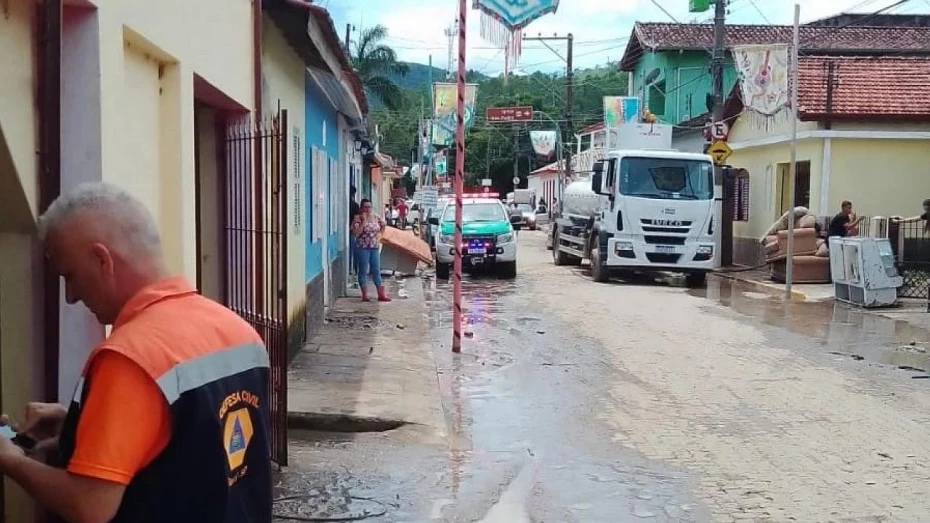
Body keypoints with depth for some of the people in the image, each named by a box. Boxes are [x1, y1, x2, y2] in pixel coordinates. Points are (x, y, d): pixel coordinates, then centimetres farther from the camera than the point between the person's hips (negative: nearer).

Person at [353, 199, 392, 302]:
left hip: (375, 247, 4)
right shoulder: (358, 219, -7)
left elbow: (383, 225, 23)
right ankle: (365, 295, 7)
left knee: (376, 271, 7)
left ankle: (381, 294, 9)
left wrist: (379, 236, 12)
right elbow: (357, 233, -19)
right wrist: (364, 221, -20)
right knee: (363, 271, 2)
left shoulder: (376, 217, 6)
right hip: (363, 248, -4)